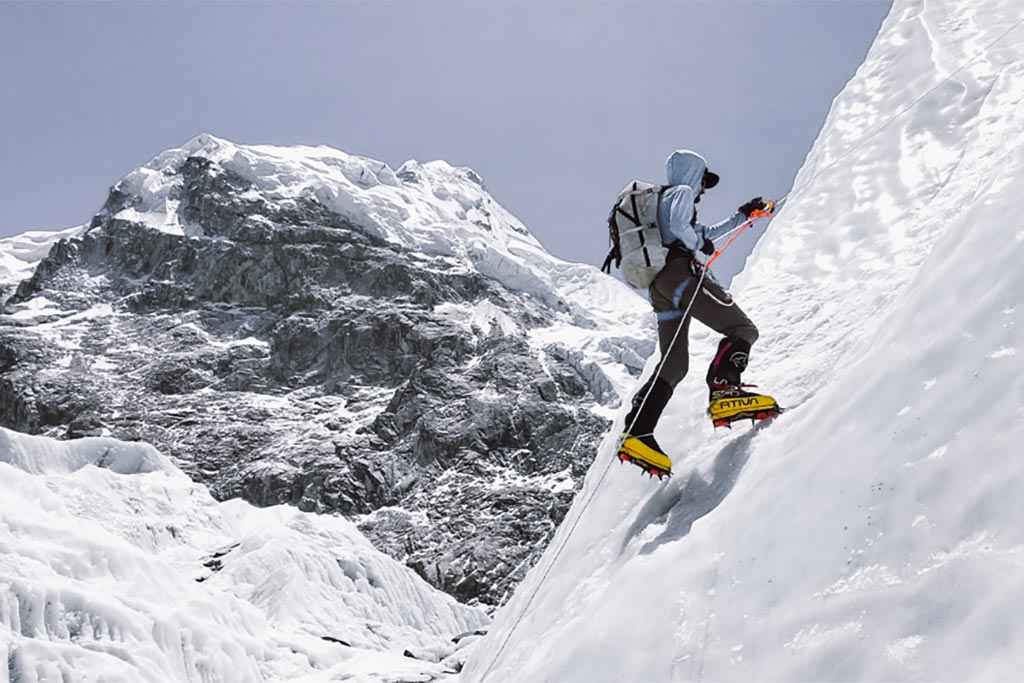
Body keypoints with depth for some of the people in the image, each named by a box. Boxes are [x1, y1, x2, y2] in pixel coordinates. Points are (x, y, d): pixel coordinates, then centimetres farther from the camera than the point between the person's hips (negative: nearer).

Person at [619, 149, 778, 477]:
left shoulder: (663, 199, 34)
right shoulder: (682, 192, 6)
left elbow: (706, 232, 43)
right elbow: (679, 224, -17)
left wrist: (741, 215, 44)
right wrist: (697, 244, 0)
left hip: (659, 286, 9)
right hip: (681, 272, -9)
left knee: (673, 365, 9)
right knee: (743, 330, -9)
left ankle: (636, 434, -2)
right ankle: (723, 390, -32)